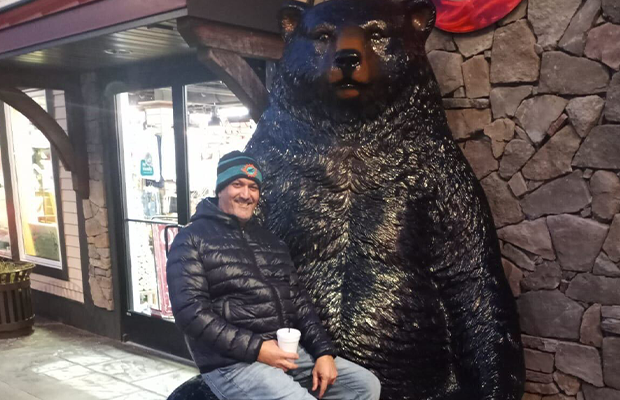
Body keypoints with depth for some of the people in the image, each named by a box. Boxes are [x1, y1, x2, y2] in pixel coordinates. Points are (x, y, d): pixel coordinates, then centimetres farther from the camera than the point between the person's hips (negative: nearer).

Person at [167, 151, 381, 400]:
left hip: (289, 350, 7)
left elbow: (298, 300, 14)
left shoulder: (269, 240, 17)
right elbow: (190, 311, -14)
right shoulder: (192, 240, -3)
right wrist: (255, 348, -19)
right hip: (233, 362, -6)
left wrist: (324, 352, 0)